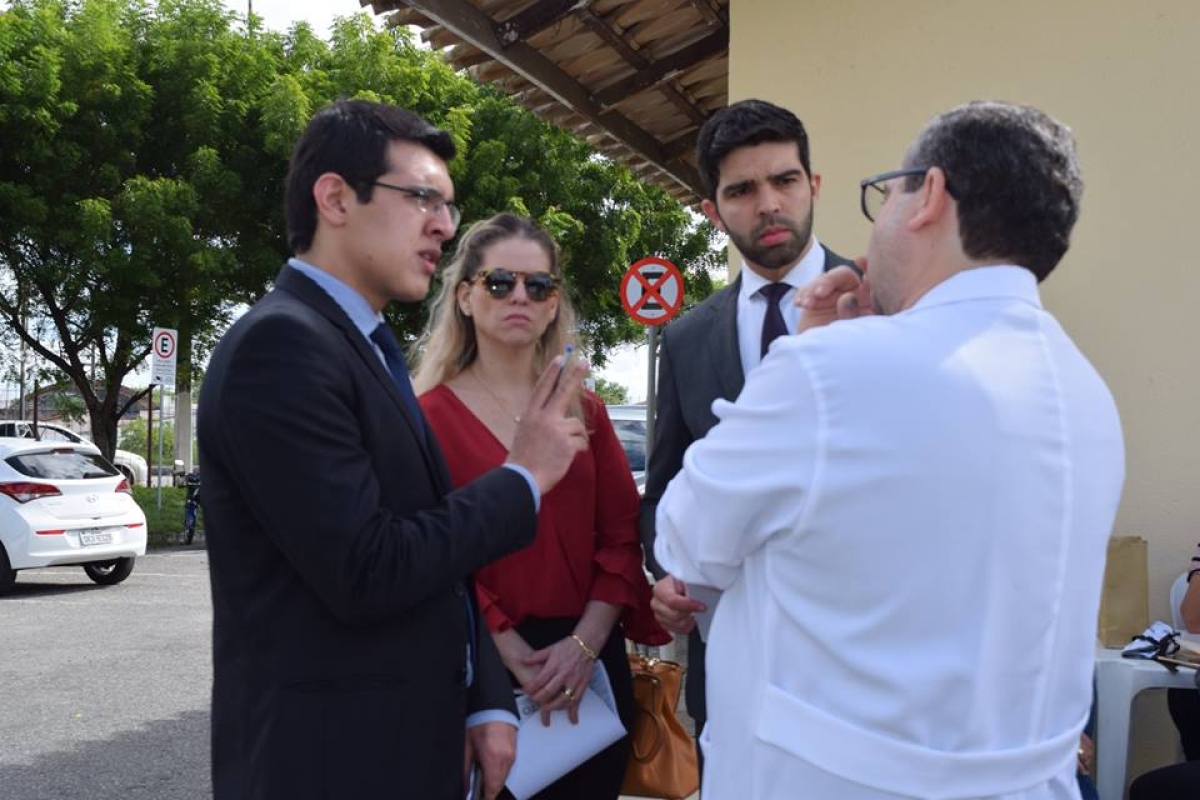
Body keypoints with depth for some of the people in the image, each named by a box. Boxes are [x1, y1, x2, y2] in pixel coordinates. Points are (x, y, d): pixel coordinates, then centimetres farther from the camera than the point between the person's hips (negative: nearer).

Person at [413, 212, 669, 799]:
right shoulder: (428, 416, -3)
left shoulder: (586, 410, 9)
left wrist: (583, 644, -10)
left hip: (590, 668, 4)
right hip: (480, 668, -3)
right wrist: (517, 657, -15)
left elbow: (622, 535, 3)